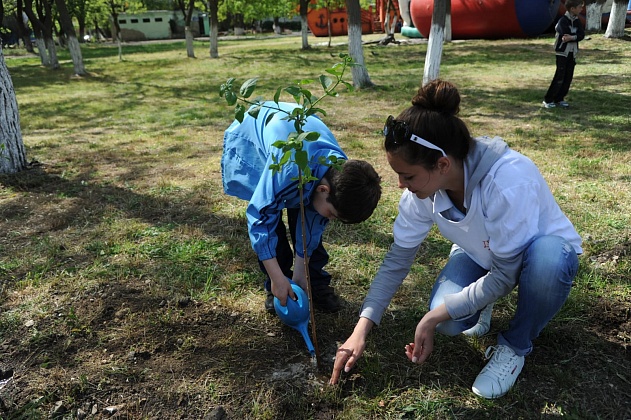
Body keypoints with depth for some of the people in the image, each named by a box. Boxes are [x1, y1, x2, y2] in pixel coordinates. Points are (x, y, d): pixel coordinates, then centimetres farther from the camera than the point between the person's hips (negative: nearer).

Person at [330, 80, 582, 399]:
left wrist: (434, 318, -28)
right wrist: (362, 329, -17)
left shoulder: (508, 180, -39)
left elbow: (505, 273, -29)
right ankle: (481, 299, 13)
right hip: (480, 253, 3)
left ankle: (515, 347, -9)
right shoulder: (422, 186, -23)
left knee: (547, 261, -39)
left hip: (542, 247, -2)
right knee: (450, 321, -24)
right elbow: (398, 258, -13)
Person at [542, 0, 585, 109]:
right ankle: (548, 100, -2)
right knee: (559, 77, -9)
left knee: (568, 77, 4)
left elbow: (581, 35, -5)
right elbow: (566, 34, -22)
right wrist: (576, 35, -11)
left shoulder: (577, 21, 8)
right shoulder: (563, 20, -11)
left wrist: (571, 37, -22)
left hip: (572, 53, 7)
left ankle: (559, 99, 13)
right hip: (562, 52, -7)